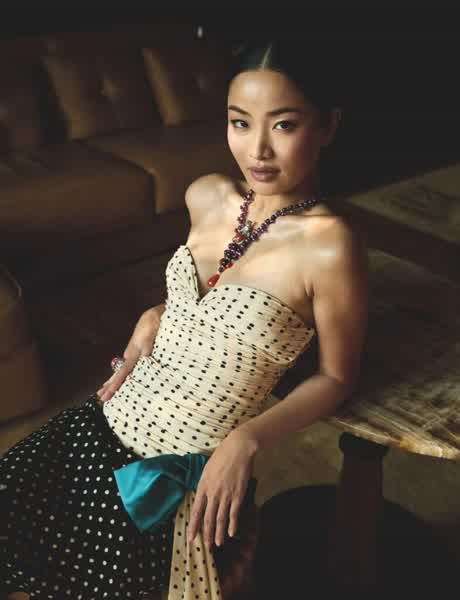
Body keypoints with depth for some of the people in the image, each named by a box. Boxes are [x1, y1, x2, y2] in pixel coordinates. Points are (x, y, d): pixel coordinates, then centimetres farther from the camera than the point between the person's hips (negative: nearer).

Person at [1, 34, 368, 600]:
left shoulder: (330, 246, -22)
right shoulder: (205, 196, -2)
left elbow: (336, 377, -9)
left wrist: (247, 439, -21)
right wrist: (154, 320, 0)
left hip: (187, 475, -5)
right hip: (105, 420, 6)